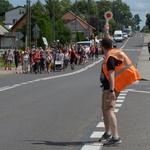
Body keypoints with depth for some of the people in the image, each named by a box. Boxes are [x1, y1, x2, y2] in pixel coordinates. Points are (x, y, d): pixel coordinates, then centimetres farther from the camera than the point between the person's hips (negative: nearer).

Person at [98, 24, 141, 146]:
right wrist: (107, 32, 44)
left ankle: (115, 137, -27)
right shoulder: (113, 53, 10)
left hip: (110, 87, -10)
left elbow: (111, 74, -26)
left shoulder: (110, 58, -17)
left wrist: (111, 90, -32)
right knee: (104, 110, 20)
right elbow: (109, 43, 34)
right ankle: (108, 133, 33)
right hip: (107, 87, 10)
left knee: (109, 110, -19)